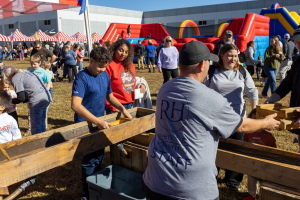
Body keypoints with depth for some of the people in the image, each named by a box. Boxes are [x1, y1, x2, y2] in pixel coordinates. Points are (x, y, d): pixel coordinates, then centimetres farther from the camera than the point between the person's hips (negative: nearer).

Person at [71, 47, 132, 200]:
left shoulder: (105, 76, 2)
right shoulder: (82, 78, -20)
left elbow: (110, 96, 16)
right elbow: (75, 105, -30)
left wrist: (122, 108, -2)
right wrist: (98, 122, -34)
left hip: (100, 123, 7)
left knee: (99, 158, 19)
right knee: (89, 161, 2)